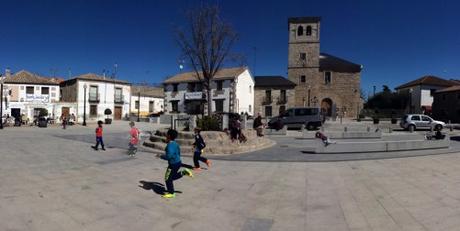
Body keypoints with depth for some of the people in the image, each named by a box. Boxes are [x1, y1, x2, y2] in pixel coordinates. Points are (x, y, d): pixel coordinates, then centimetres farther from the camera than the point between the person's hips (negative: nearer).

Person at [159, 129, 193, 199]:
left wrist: (161, 156, -13)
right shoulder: (175, 143, 7)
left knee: (168, 178, 6)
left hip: (173, 164, -9)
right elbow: (178, 152, 20)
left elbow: (169, 156, -29)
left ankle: (171, 193, 18)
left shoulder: (170, 145, -22)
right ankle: (184, 172, 10)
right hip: (178, 162, 9)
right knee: (173, 177, 23)